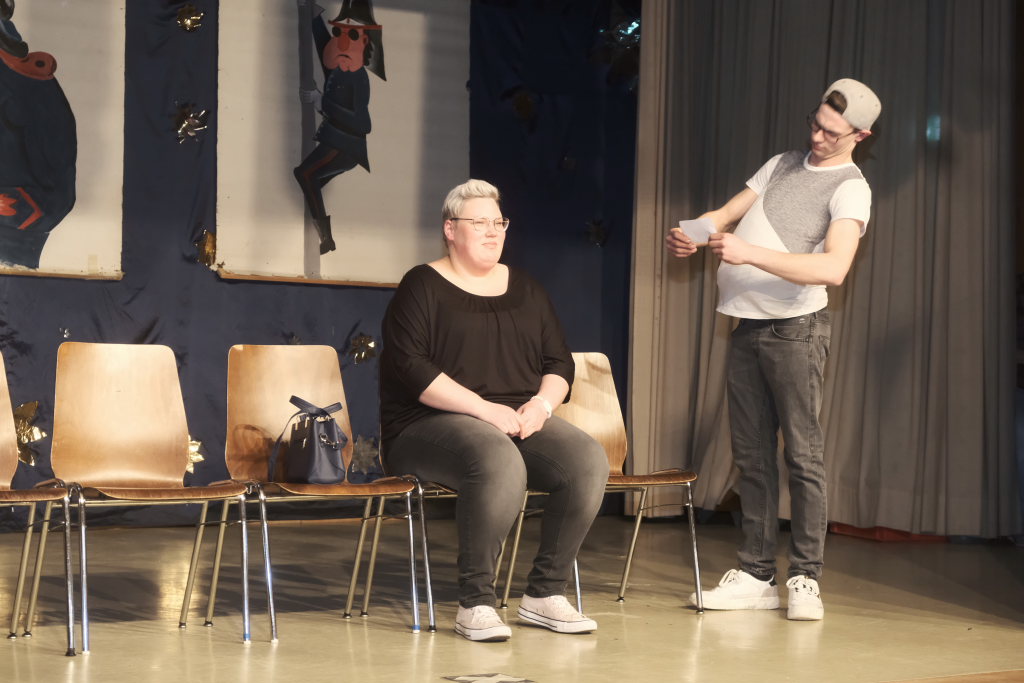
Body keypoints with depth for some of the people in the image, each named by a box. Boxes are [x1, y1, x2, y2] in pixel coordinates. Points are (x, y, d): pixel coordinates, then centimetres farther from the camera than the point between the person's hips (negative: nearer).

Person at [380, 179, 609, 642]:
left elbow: (559, 362, 18)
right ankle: (474, 603, -28)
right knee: (499, 461, -39)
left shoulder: (525, 290, 20)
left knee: (588, 460, -23)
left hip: (521, 421, 6)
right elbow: (411, 368, -11)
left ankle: (544, 594, -14)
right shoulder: (423, 287, 2)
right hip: (431, 425, -6)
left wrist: (542, 403, -6)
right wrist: (485, 409, -19)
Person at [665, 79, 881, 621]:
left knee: (802, 454, -6)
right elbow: (729, 212, 18)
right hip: (747, 326, 7)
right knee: (751, 453, 6)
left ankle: (805, 579, -1)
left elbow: (833, 267, -20)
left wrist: (750, 254, -25)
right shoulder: (782, 165, 19)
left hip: (795, 328, -6)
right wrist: (691, 232, -5)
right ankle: (756, 575, 10)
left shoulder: (850, 188, -5)